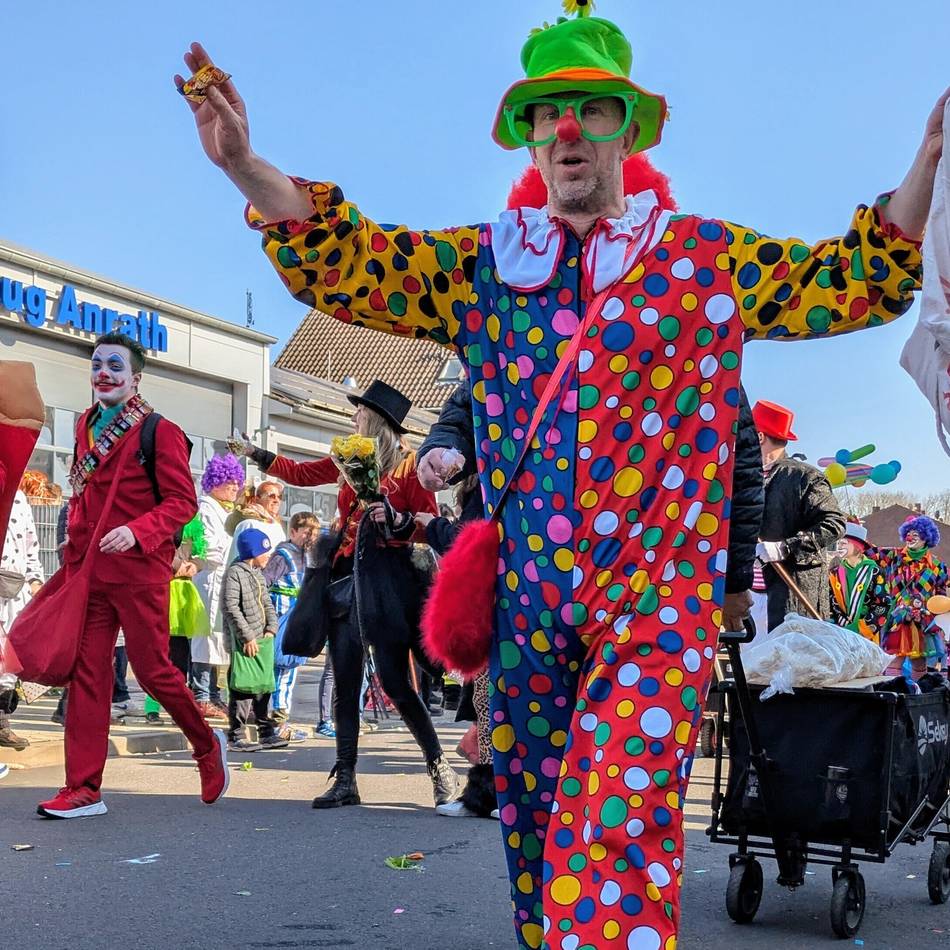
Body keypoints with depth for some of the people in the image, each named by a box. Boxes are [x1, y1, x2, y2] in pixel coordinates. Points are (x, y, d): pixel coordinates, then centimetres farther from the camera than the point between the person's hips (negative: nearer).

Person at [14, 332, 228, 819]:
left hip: (139, 572, -6)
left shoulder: (160, 431, -7)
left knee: (152, 669, 0)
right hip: (88, 572, 6)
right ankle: (83, 789, 6)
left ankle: (207, 745, 25)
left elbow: (183, 501, -11)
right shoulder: (86, 426, 14)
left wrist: (136, 531, -24)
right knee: (87, 673, 3)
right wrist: (74, 550, 16)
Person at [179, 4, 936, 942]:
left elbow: (852, 283, 2)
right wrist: (247, 169, -9)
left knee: (616, 823, -20)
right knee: (532, 823, 12)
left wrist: (926, 161, -14)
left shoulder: (705, 257, 7)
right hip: (528, 598, 4)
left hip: (659, 591, -3)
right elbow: (347, 265, 5)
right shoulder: (481, 264, 11)